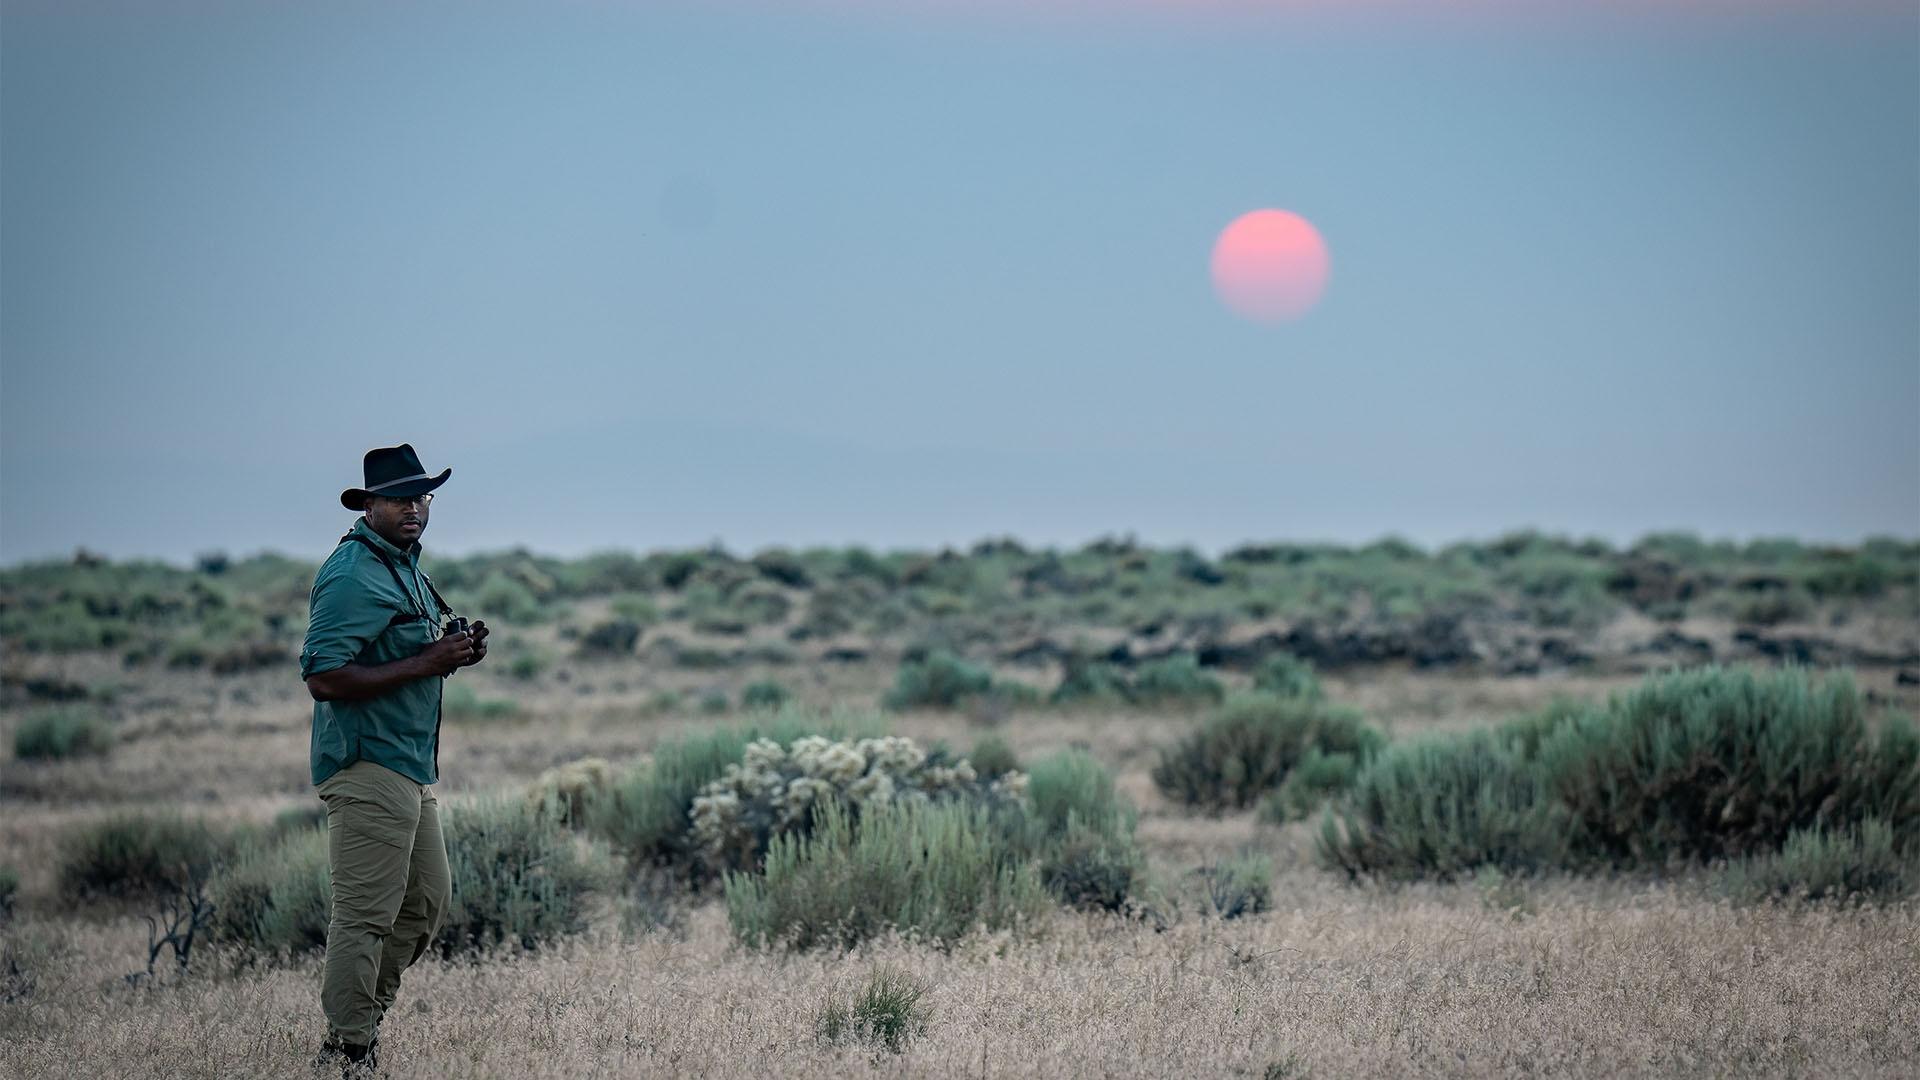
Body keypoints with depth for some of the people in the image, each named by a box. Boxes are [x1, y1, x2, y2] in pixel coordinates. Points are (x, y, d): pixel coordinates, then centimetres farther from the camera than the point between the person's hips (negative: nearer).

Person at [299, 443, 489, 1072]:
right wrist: (425, 664, -23)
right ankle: (345, 1053, -2)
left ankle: (365, 1014, 28)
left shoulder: (405, 566, 16)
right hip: (368, 765, -10)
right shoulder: (355, 573, -15)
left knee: (428, 901, 17)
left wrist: (456, 652, 6)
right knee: (366, 915, -7)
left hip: (412, 766, 10)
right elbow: (324, 678, -23)